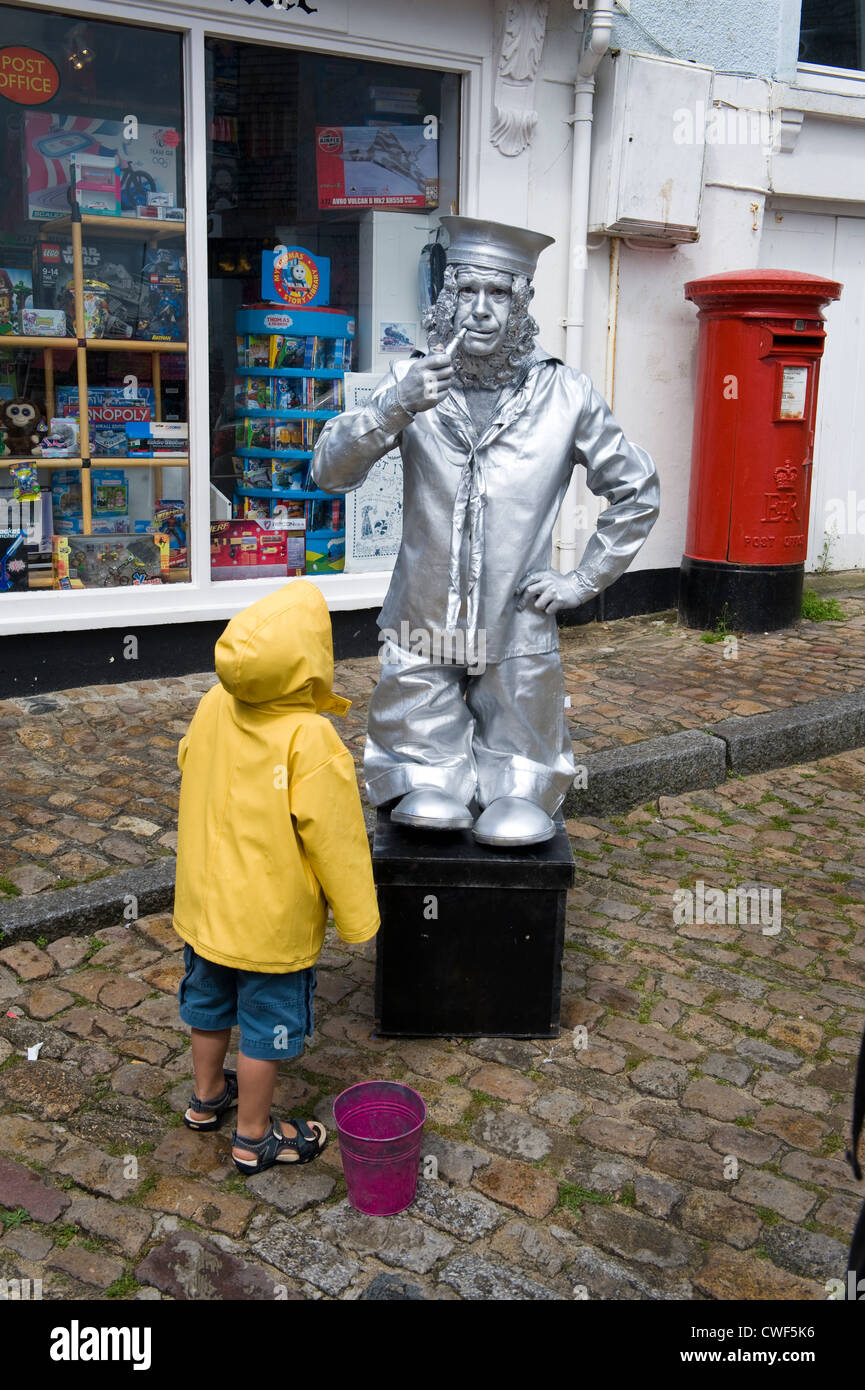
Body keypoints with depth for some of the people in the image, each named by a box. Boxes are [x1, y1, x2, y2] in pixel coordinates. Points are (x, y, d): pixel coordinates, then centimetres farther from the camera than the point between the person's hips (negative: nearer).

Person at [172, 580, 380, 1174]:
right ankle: (255, 1137, 31)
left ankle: (207, 1096, 49)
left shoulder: (212, 707, -11)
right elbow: (335, 840, -22)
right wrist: (357, 918, -8)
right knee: (267, 1027, 14)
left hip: (206, 899, 7)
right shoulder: (309, 740, -30)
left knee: (210, 1003, 27)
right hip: (273, 921, -6)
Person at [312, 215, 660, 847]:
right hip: (421, 630, 0)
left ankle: (517, 794, 35)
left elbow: (637, 492, 8)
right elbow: (331, 471, -10)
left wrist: (583, 580, 1)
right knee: (424, 769, 10)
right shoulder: (413, 381, -1)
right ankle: (433, 787, 35)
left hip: (517, 636, 0)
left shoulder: (566, 394, -2)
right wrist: (397, 408, -26)